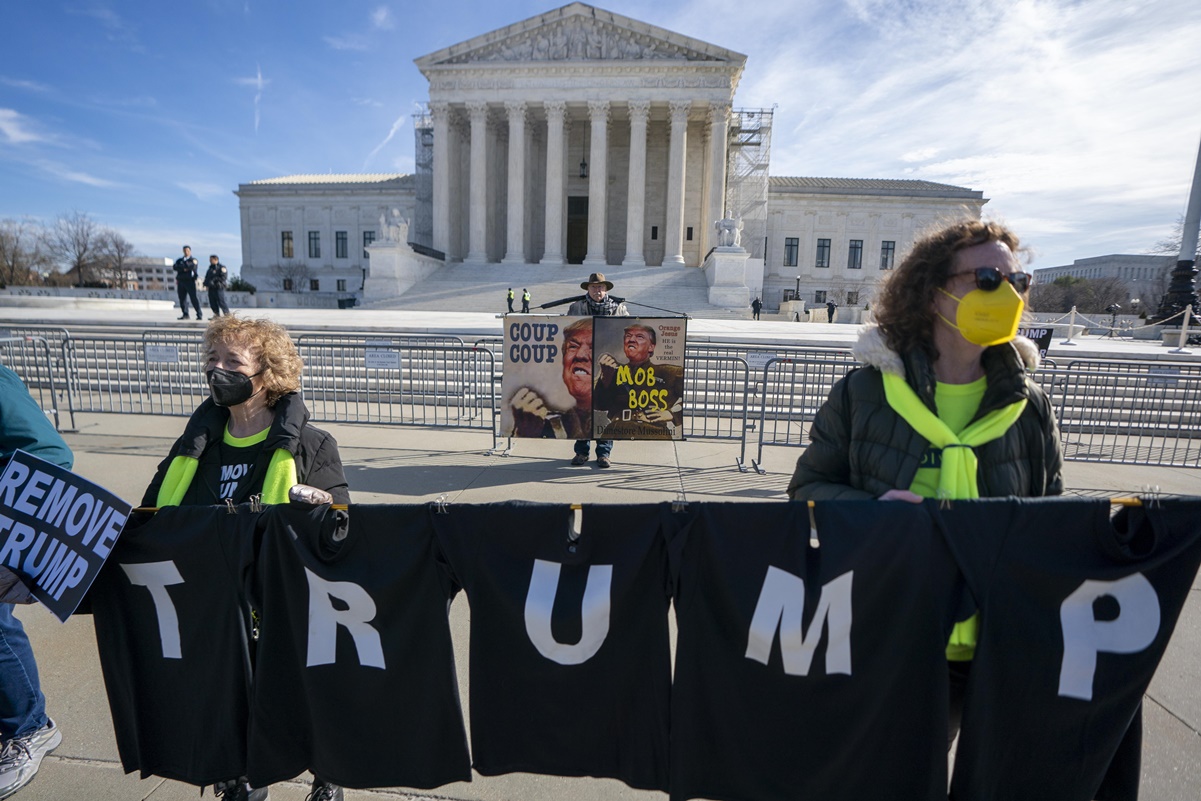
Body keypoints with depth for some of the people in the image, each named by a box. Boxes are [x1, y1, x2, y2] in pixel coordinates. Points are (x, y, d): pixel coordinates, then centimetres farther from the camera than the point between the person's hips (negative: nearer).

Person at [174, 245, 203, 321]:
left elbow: (191, 266, -13)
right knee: (182, 298, 2)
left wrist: (181, 266, -3)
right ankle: (185, 314, 7)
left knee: (194, 298, -9)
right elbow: (175, 267, 1)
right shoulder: (179, 260, 19)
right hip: (180, 281, 4)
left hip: (190, 281, -4)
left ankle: (199, 315, -9)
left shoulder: (193, 260, 9)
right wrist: (184, 268, -10)